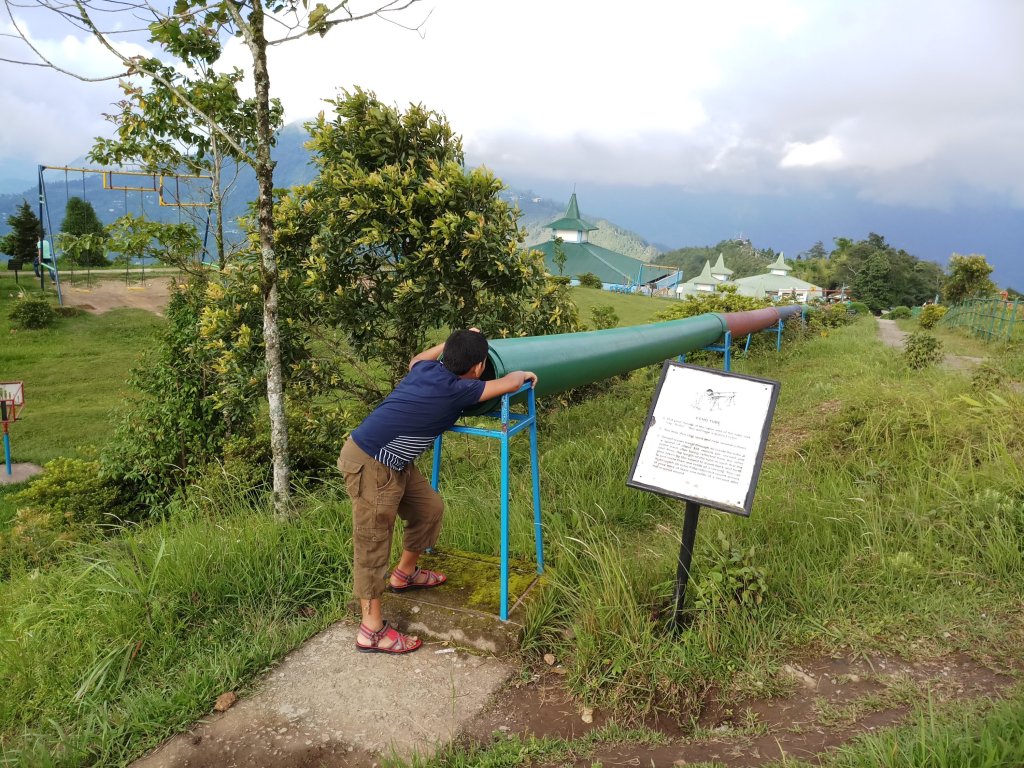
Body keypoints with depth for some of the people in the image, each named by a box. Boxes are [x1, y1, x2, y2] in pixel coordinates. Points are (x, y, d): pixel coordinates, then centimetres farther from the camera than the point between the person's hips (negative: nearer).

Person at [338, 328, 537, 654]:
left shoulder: (427, 369, 4)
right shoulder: (457, 391, -18)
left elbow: (414, 359, 30)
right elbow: (509, 383, -13)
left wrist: (456, 341, 32)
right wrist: (525, 374, 9)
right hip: (369, 465, -9)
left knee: (430, 508, 19)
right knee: (373, 545, 0)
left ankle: (404, 575, 40)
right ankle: (371, 632, 12)